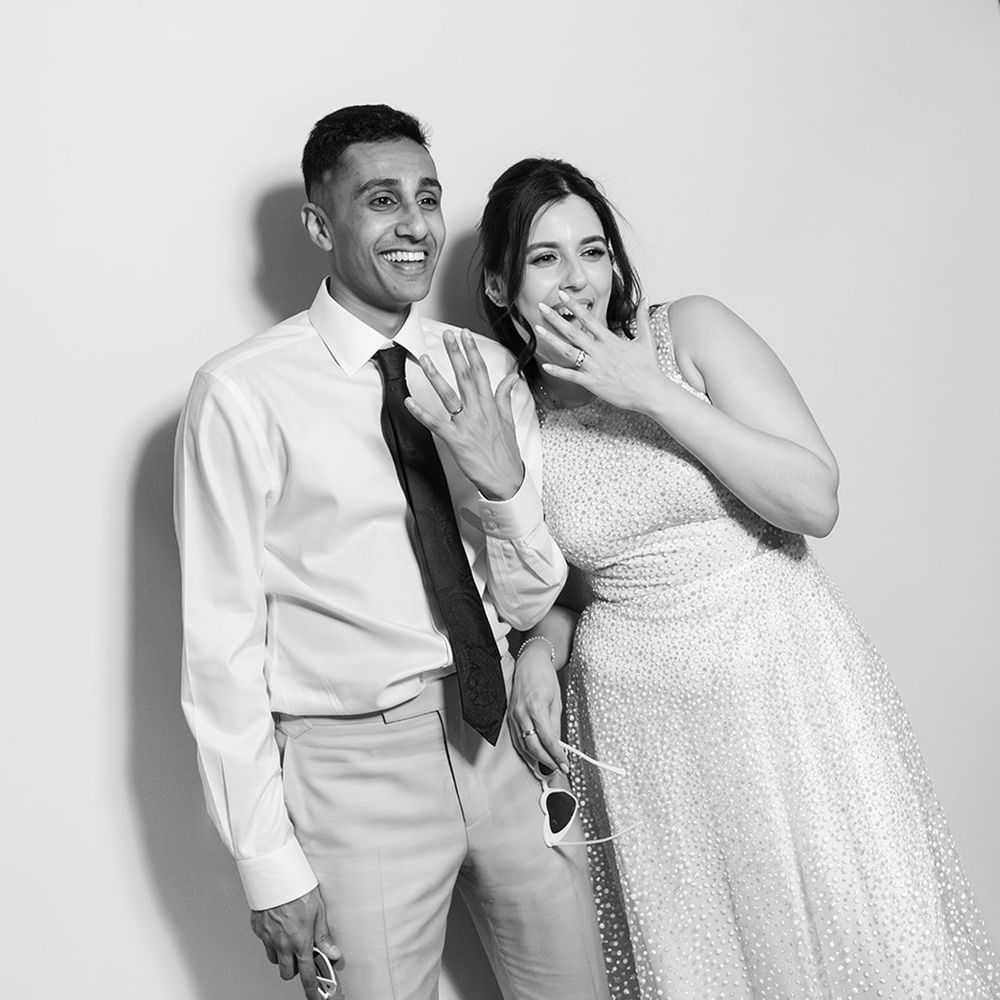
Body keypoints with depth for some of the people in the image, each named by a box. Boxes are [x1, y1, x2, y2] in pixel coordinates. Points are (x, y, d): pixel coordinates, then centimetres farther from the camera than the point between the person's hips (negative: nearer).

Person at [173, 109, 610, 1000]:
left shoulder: (488, 370, 2)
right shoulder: (244, 394, -12)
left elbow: (528, 604, 4)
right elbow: (221, 645, -10)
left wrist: (504, 483, -16)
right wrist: (269, 862, -8)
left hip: (506, 736, 5)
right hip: (359, 768, -4)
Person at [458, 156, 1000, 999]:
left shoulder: (691, 330, -8)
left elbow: (816, 501, -16)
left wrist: (653, 392, -19)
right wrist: (541, 651, -8)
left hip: (785, 685, -1)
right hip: (642, 726, 2)